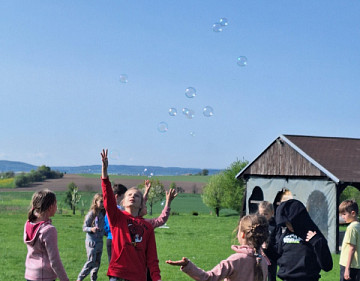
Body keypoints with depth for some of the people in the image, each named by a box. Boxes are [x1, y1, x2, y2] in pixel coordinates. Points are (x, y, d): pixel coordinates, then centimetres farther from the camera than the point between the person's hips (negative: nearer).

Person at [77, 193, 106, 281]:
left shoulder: (103, 214, 6)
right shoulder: (91, 214, -12)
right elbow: (84, 228, -10)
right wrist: (91, 229, -27)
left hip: (100, 241, 6)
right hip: (91, 241, -6)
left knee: (97, 262, 9)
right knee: (91, 261, -6)